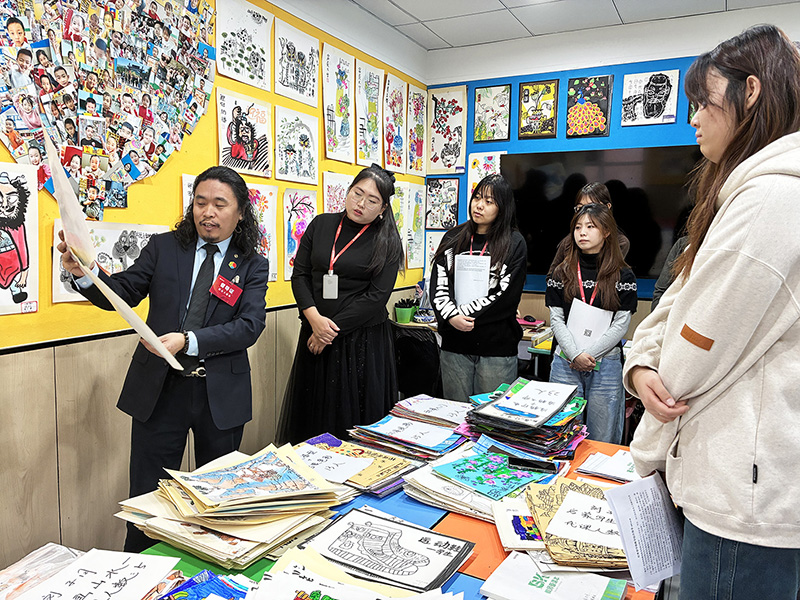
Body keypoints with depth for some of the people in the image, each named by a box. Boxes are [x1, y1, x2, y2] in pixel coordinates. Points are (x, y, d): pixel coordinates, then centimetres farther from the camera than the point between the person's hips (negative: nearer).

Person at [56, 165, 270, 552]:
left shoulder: (252, 265, -1)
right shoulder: (163, 248, 3)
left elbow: (250, 325, -14)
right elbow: (121, 293, 1)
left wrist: (188, 341, -27)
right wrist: (83, 272, -20)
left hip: (220, 394, 0)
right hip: (159, 389, 0)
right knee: (147, 496, 9)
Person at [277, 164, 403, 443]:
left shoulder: (386, 242, -3)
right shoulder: (321, 225, 7)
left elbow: (377, 295, -11)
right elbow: (300, 274, 4)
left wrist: (333, 329, -14)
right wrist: (315, 318, -11)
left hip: (363, 341, -3)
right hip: (315, 335, 4)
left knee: (355, 416, 4)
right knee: (312, 415, 12)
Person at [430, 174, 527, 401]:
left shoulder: (513, 243, 0)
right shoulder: (453, 238, 11)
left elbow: (506, 294, -9)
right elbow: (437, 286, 2)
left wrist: (463, 313, -13)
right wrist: (452, 317, -15)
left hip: (497, 347, -3)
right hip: (454, 347, 3)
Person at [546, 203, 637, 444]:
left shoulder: (623, 277, 1)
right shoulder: (561, 274, 6)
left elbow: (620, 325, -3)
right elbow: (556, 320, 1)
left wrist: (589, 354, -12)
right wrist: (575, 354, -12)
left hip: (606, 364, -1)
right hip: (565, 363, 1)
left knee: (602, 441, 7)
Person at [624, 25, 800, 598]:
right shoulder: (748, 190, 15)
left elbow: (696, 356, -17)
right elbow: (679, 300, 11)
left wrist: (647, 451, -3)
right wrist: (641, 365, -8)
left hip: (746, 495, -9)